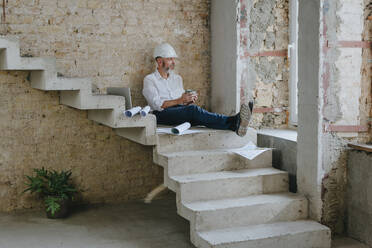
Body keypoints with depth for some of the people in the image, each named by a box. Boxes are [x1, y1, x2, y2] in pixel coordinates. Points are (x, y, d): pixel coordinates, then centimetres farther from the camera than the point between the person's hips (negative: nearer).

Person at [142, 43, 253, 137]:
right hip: (162, 115, -5)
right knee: (193, 109, -34)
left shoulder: (177, 78, 26)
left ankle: (234, 125, -59)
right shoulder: (149, 80, 6)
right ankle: (234, 122, -55)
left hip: (181, 112, 5)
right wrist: (180, 100, -15)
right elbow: (157, 104, -8)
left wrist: (189, 99, 2)